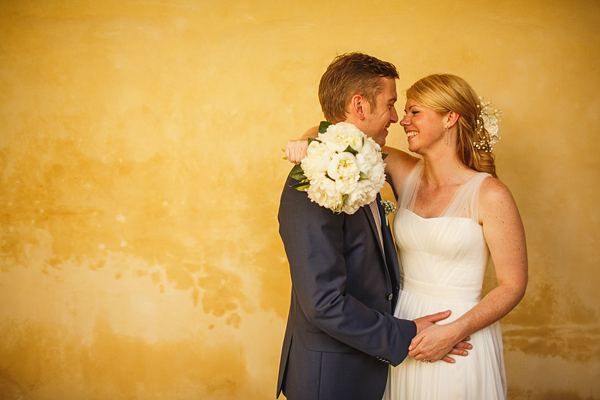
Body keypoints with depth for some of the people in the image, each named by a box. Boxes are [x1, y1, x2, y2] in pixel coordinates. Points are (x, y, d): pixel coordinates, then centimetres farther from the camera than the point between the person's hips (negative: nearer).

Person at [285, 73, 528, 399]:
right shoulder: (404, 173, -1)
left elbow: (512, 285, -10)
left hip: (460, 341, -4)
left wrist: (452, 332, -19)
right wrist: (307, 141, -19)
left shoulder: (490, 195, -13)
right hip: (402, 333, 4)